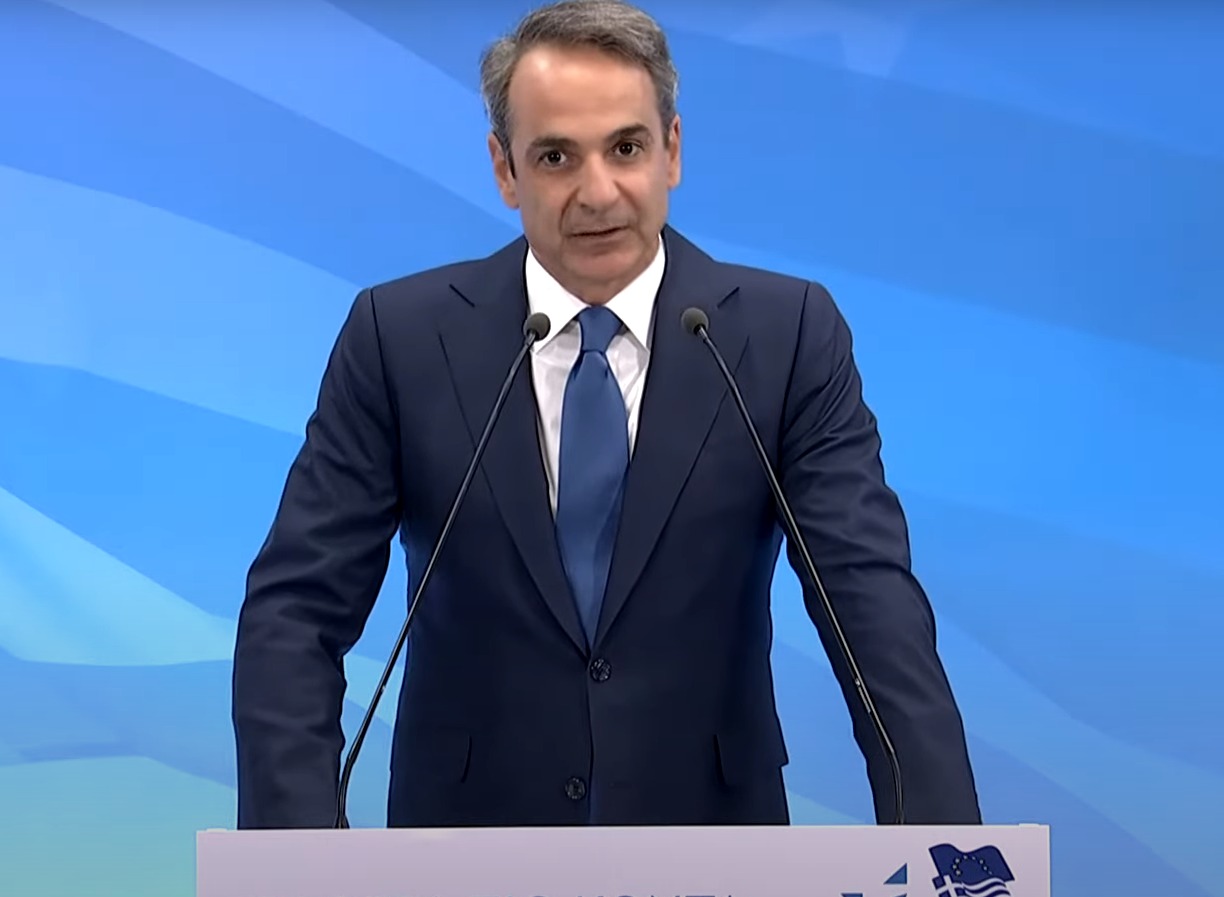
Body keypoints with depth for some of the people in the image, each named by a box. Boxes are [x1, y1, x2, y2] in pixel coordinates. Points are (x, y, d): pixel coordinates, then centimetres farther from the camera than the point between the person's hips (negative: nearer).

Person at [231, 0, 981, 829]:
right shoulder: (399, 335, -7)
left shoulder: (788, 334, -8)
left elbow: (873, 599, -15)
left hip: (707, 829, 0)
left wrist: (936, 844, -28)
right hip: (473, 826, 0)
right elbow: (298, 606, -11)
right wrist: (299, 834, -26)